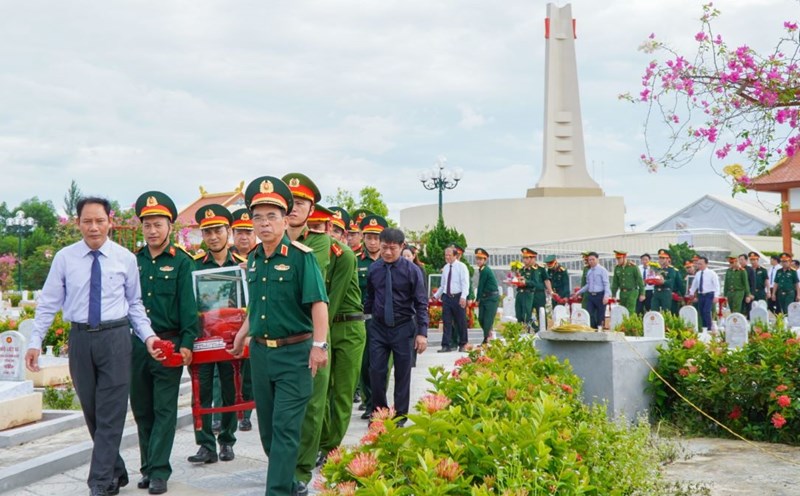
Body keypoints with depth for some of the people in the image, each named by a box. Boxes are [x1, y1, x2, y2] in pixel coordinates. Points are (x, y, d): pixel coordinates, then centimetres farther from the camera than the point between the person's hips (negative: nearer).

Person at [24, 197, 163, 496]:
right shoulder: (64, 258, 1)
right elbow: (48, 303, 3)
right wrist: (35, 342, -3)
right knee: (92, 413, 11)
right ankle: (115, 472, 27)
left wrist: (148, 336, -4)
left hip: (115, 337, -1)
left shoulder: (125, 258, 1)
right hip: (81, 338, 2)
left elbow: (134, 303, 7)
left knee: (111, 414, -3)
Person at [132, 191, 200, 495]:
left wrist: (187, 343, -14)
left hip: (169, 344, -4)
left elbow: (188, 305, -7)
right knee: (141, 409, 10)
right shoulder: (134, 261, 9)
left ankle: (159, 471, 3)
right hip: (137, 344, 4)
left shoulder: (182, 262, -3)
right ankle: (148, 467, 21)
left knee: (164, 410, -1)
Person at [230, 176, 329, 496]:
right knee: (267, 426, 15)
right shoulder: (253, 259, 8)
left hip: (294, 352, -7)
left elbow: (318, 302, -18)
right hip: (260, 351, 7)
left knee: (285, 428, -6)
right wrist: (243, 333, 23)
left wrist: (319, 344, -25)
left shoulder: (301, 256, -13)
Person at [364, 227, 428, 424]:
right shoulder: (374, 269, 0)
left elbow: (421, 304, -8)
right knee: (376, 372, -1)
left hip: (403, 328, -2)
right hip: (378, 327, 2)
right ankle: (379, 412, 18)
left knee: (402, 374, 7)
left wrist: (422, 332, -14)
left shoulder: (411, 270, -9)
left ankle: (400, 416, 21)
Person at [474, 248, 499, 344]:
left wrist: (477, 299, -4)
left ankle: (486, 339, -3)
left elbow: (481, 285, -12)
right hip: (484, 297, 9)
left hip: (492, 297, -9)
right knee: (481, 318, 8)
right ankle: (488, 335, 21)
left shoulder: (485, 270, -15)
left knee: (488, 319, -7)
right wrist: (479, 299, 8)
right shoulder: (482, 270, 11)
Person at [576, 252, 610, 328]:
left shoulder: (602, 270, -4)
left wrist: (606, 296, -22)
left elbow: (606, 284, -9)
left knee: (600, 316, -1)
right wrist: (579, 292, 22)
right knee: (589, 315, -3)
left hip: (600, 295, -6)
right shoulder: (589, 271, 15)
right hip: (590, 295, 6)